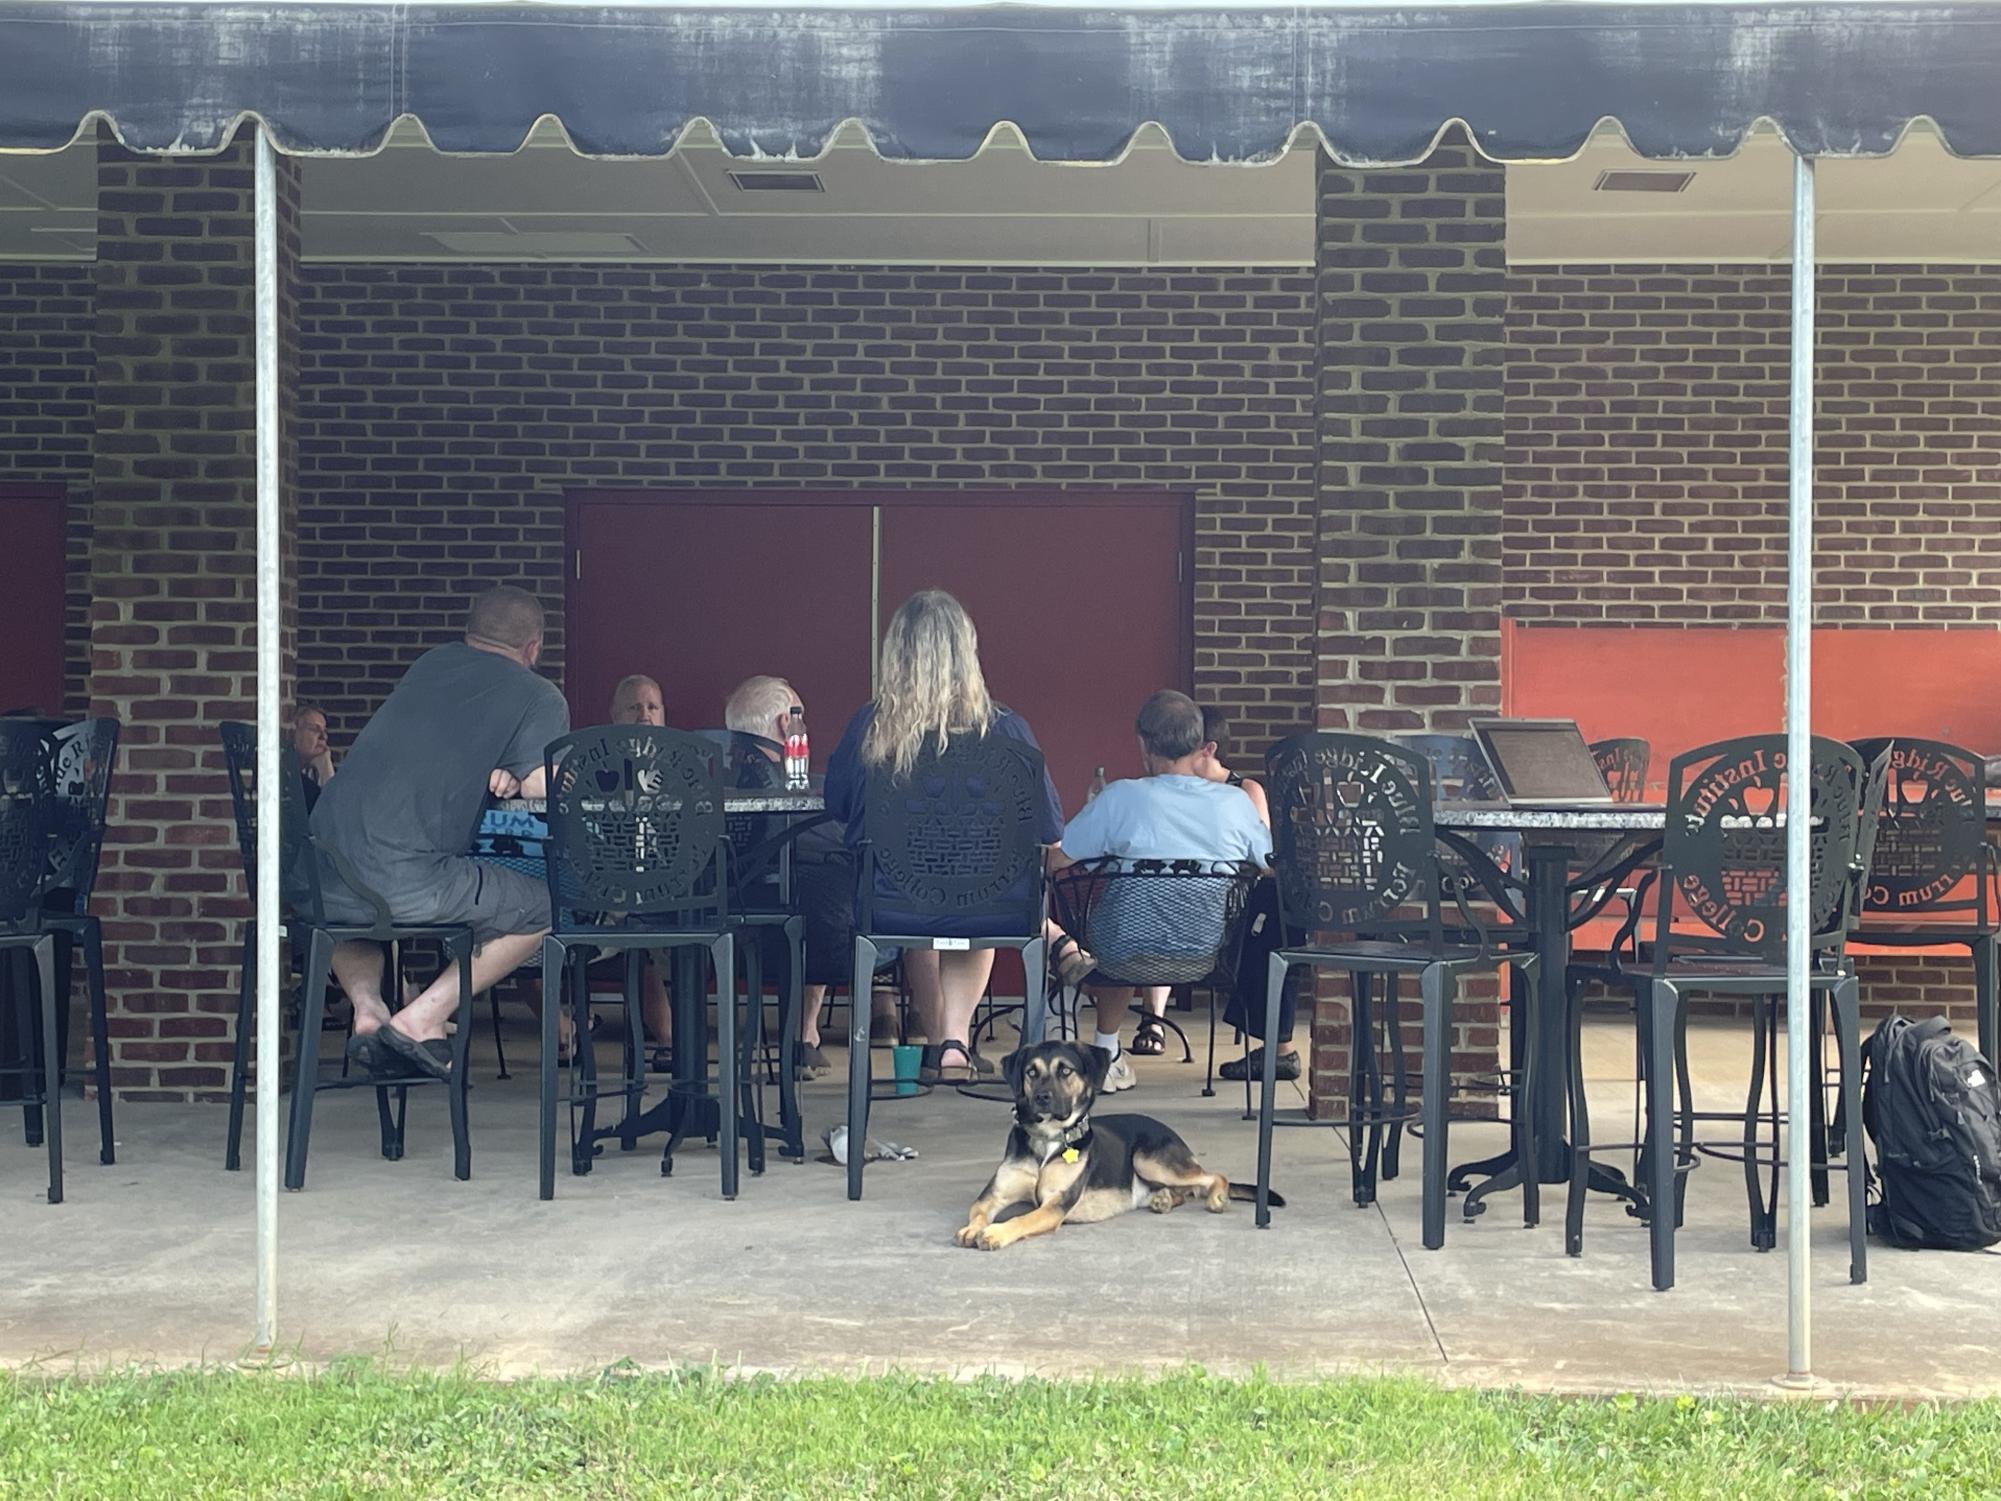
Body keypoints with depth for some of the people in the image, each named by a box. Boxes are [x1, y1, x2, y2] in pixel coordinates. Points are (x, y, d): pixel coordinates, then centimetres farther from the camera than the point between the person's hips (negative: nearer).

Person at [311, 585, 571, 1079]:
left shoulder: (432, 663, 20)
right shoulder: (540, 698, 5)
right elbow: (544, 791, -1)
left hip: (323, 881, 6)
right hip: (408, 883, -6)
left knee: (345, 907, 40)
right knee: (543, 907, 15)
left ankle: (366, 1005, 14)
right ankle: (424, 1016, 6)